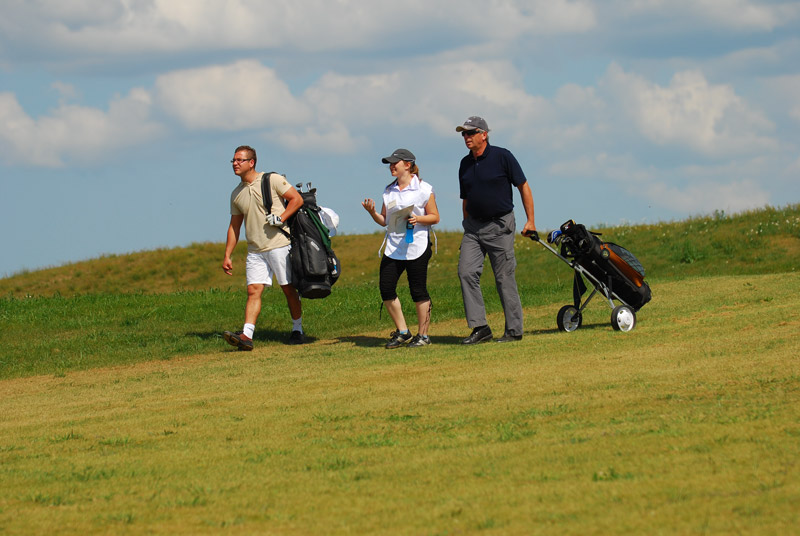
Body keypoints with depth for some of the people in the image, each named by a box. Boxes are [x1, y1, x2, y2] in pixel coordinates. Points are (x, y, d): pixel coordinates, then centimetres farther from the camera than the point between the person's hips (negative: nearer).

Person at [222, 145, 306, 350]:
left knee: (289, 289, 1)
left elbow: (297, 199, -4)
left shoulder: (272, 180, -3)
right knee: (253, 291, -7)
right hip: (255, 251, 5)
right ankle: (246, 336, -18)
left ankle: (297, 330, 14)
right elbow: (234, 226, 19)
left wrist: (280, 218, -17)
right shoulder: (236, 194, 14)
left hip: (279, 244, -5)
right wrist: (227, 255, 13)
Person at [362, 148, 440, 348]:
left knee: (418, 290, -3)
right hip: (393, 247, 6)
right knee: (386, 288, -1)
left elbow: (435, 217, -2)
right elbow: (384, 221, 16)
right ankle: (402, 332, 11)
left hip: (417, 247, -6)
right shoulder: (389, 191, 13)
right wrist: (372, 212, -3)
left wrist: (418, 219, -20)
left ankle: (423, 335, 7)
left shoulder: (423, 189, -3)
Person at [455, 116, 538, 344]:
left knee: (505, 278, -3)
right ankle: (480, 327, -8)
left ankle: (514, 330, 5)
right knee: (466, 272, -10)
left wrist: (530, 221, -7)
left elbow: (523, 187, -3)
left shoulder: (502, 157, -8)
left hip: (500, 225, -5)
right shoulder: (465, 164, 10)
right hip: (474, 226, 6)